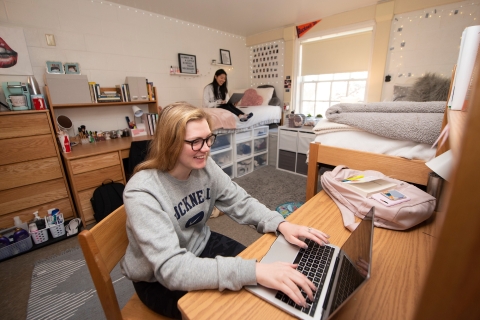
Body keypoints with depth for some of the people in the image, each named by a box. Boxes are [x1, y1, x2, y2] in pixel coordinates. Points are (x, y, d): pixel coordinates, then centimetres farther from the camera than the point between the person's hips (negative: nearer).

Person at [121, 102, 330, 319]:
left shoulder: (205, 166, -13)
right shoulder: (142, 192, -31)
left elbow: (240, 203, -8)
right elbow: (171, 268, -38)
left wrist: (281, 224, -25)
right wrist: (253, 272, -46)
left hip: (200, 245, 5)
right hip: (158, 279, -4)